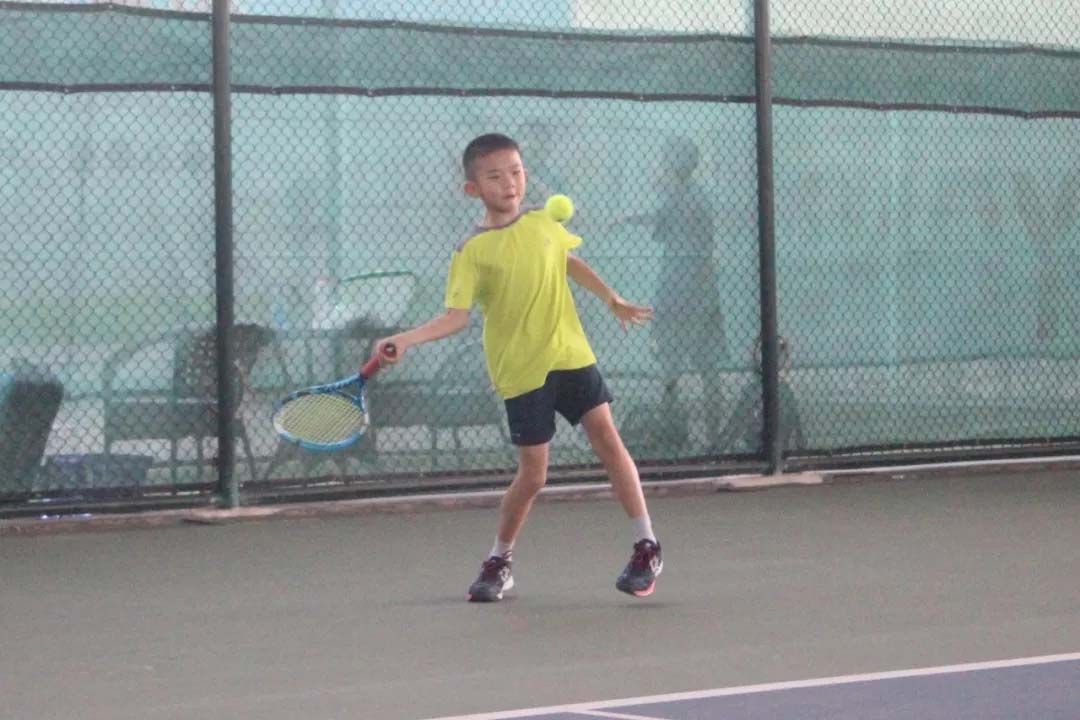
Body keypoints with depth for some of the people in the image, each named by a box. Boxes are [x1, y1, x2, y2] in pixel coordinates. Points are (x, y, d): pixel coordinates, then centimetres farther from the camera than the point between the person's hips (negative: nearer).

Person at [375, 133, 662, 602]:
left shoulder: (544, 225, 4)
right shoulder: (472, 252, -9)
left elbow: (570, 263, 25)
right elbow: (457, 316, -17)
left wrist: (612, 300, 25)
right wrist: (407, 339, -31)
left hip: (570, 355, 3)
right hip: (521, 371, -3)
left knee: (607, 438, -7)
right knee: (532, 473, -2)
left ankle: (647, 546, 3)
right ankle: (499, 562, 20)